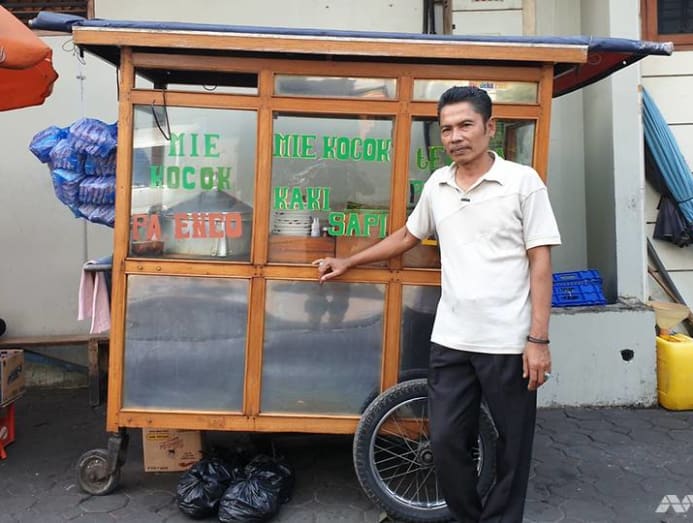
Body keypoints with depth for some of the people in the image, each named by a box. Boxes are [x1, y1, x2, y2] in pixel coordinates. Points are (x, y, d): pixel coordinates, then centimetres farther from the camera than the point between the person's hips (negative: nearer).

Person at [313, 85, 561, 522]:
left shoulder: (523, 181, -5)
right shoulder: (437, 184, 8)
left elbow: (540, 262, -7)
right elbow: (407, 236, 22)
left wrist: (539, 339, -12)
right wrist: (348, 262, 24)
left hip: (509, 342, -3)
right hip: (451, 341, 4)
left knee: (513, 446, 11)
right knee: (447, 441, 10)